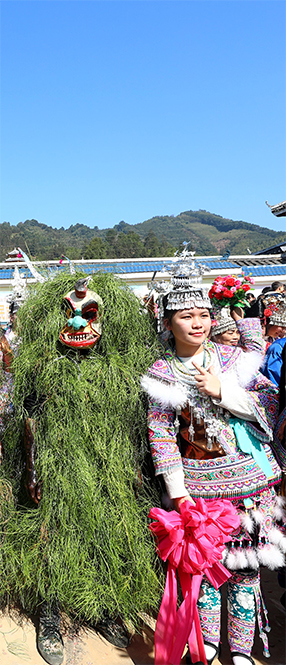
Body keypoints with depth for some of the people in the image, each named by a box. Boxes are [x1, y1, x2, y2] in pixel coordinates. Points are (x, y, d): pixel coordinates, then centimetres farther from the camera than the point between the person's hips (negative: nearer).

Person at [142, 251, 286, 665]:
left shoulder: (231, 357, 0)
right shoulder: (161, 374, -3)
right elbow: (161, 434, -4)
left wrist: (222, 391, -16)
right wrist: (178, 492, -8)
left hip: (248, 479, 1)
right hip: (197, 484, -1)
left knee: (245, 565, 9)